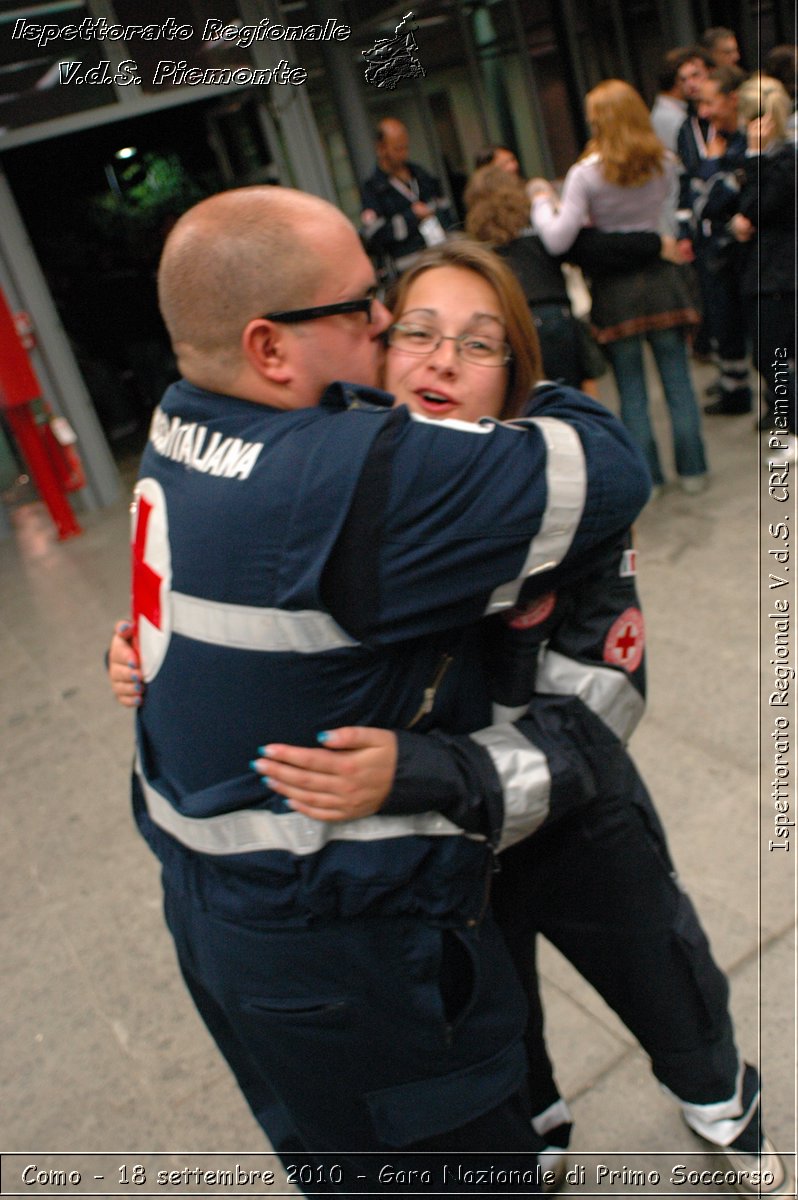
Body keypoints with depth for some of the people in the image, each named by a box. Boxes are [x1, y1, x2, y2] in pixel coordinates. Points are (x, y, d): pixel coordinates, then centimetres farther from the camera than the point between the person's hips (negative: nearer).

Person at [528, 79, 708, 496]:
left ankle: (649, 478, 14)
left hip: (616, 289, -3)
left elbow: (557, 241, -17)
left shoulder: (586, 173, -13)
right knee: (677, 381, 9)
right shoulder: (665, 164, 1)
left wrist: (542, 201, 1)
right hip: (660, 278, 3)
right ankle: (692, 470, 16)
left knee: (632, 392, 7)